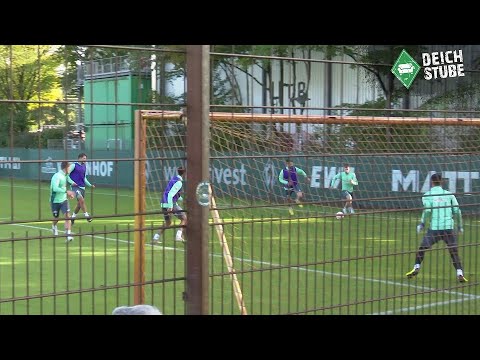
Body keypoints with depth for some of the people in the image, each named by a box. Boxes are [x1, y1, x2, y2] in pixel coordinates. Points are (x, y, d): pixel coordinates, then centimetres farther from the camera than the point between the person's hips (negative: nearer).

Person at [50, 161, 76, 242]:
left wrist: (68, 194, 13)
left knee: (67, 216, -12)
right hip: (55, 201, -6)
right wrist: (66, 191, -37)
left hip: (63, 200, 6)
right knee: (56, 218, 12)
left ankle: (68, 235, -16)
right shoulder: (57, 176, -20)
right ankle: (54, 226, 47)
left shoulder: (64, 176, 6)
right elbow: (55, 188, -33)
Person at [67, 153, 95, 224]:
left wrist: (90, 185, 13)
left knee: (79, 203, 11)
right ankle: (86, 215, -19)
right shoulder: (74, 165, -6)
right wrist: (71, 182, -20)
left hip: (82, 187, 7)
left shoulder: (84, 166, 14)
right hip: (75, 186, -7)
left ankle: (73, 217, 28)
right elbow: (67, 175, -7)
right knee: (81, 200, -24)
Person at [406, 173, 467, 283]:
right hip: (449, 227, 1)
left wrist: (422, 224, 0)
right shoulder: (449, 194, 11)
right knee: (454, 252, 7)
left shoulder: (427, 195, 7)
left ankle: (416, 268, 5)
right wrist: (460, 226, 16)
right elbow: (457, 211, 6)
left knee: (422, 248, 15)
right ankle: (460, 274, -6)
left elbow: (427, 210, -9)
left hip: (434, 228, -1)